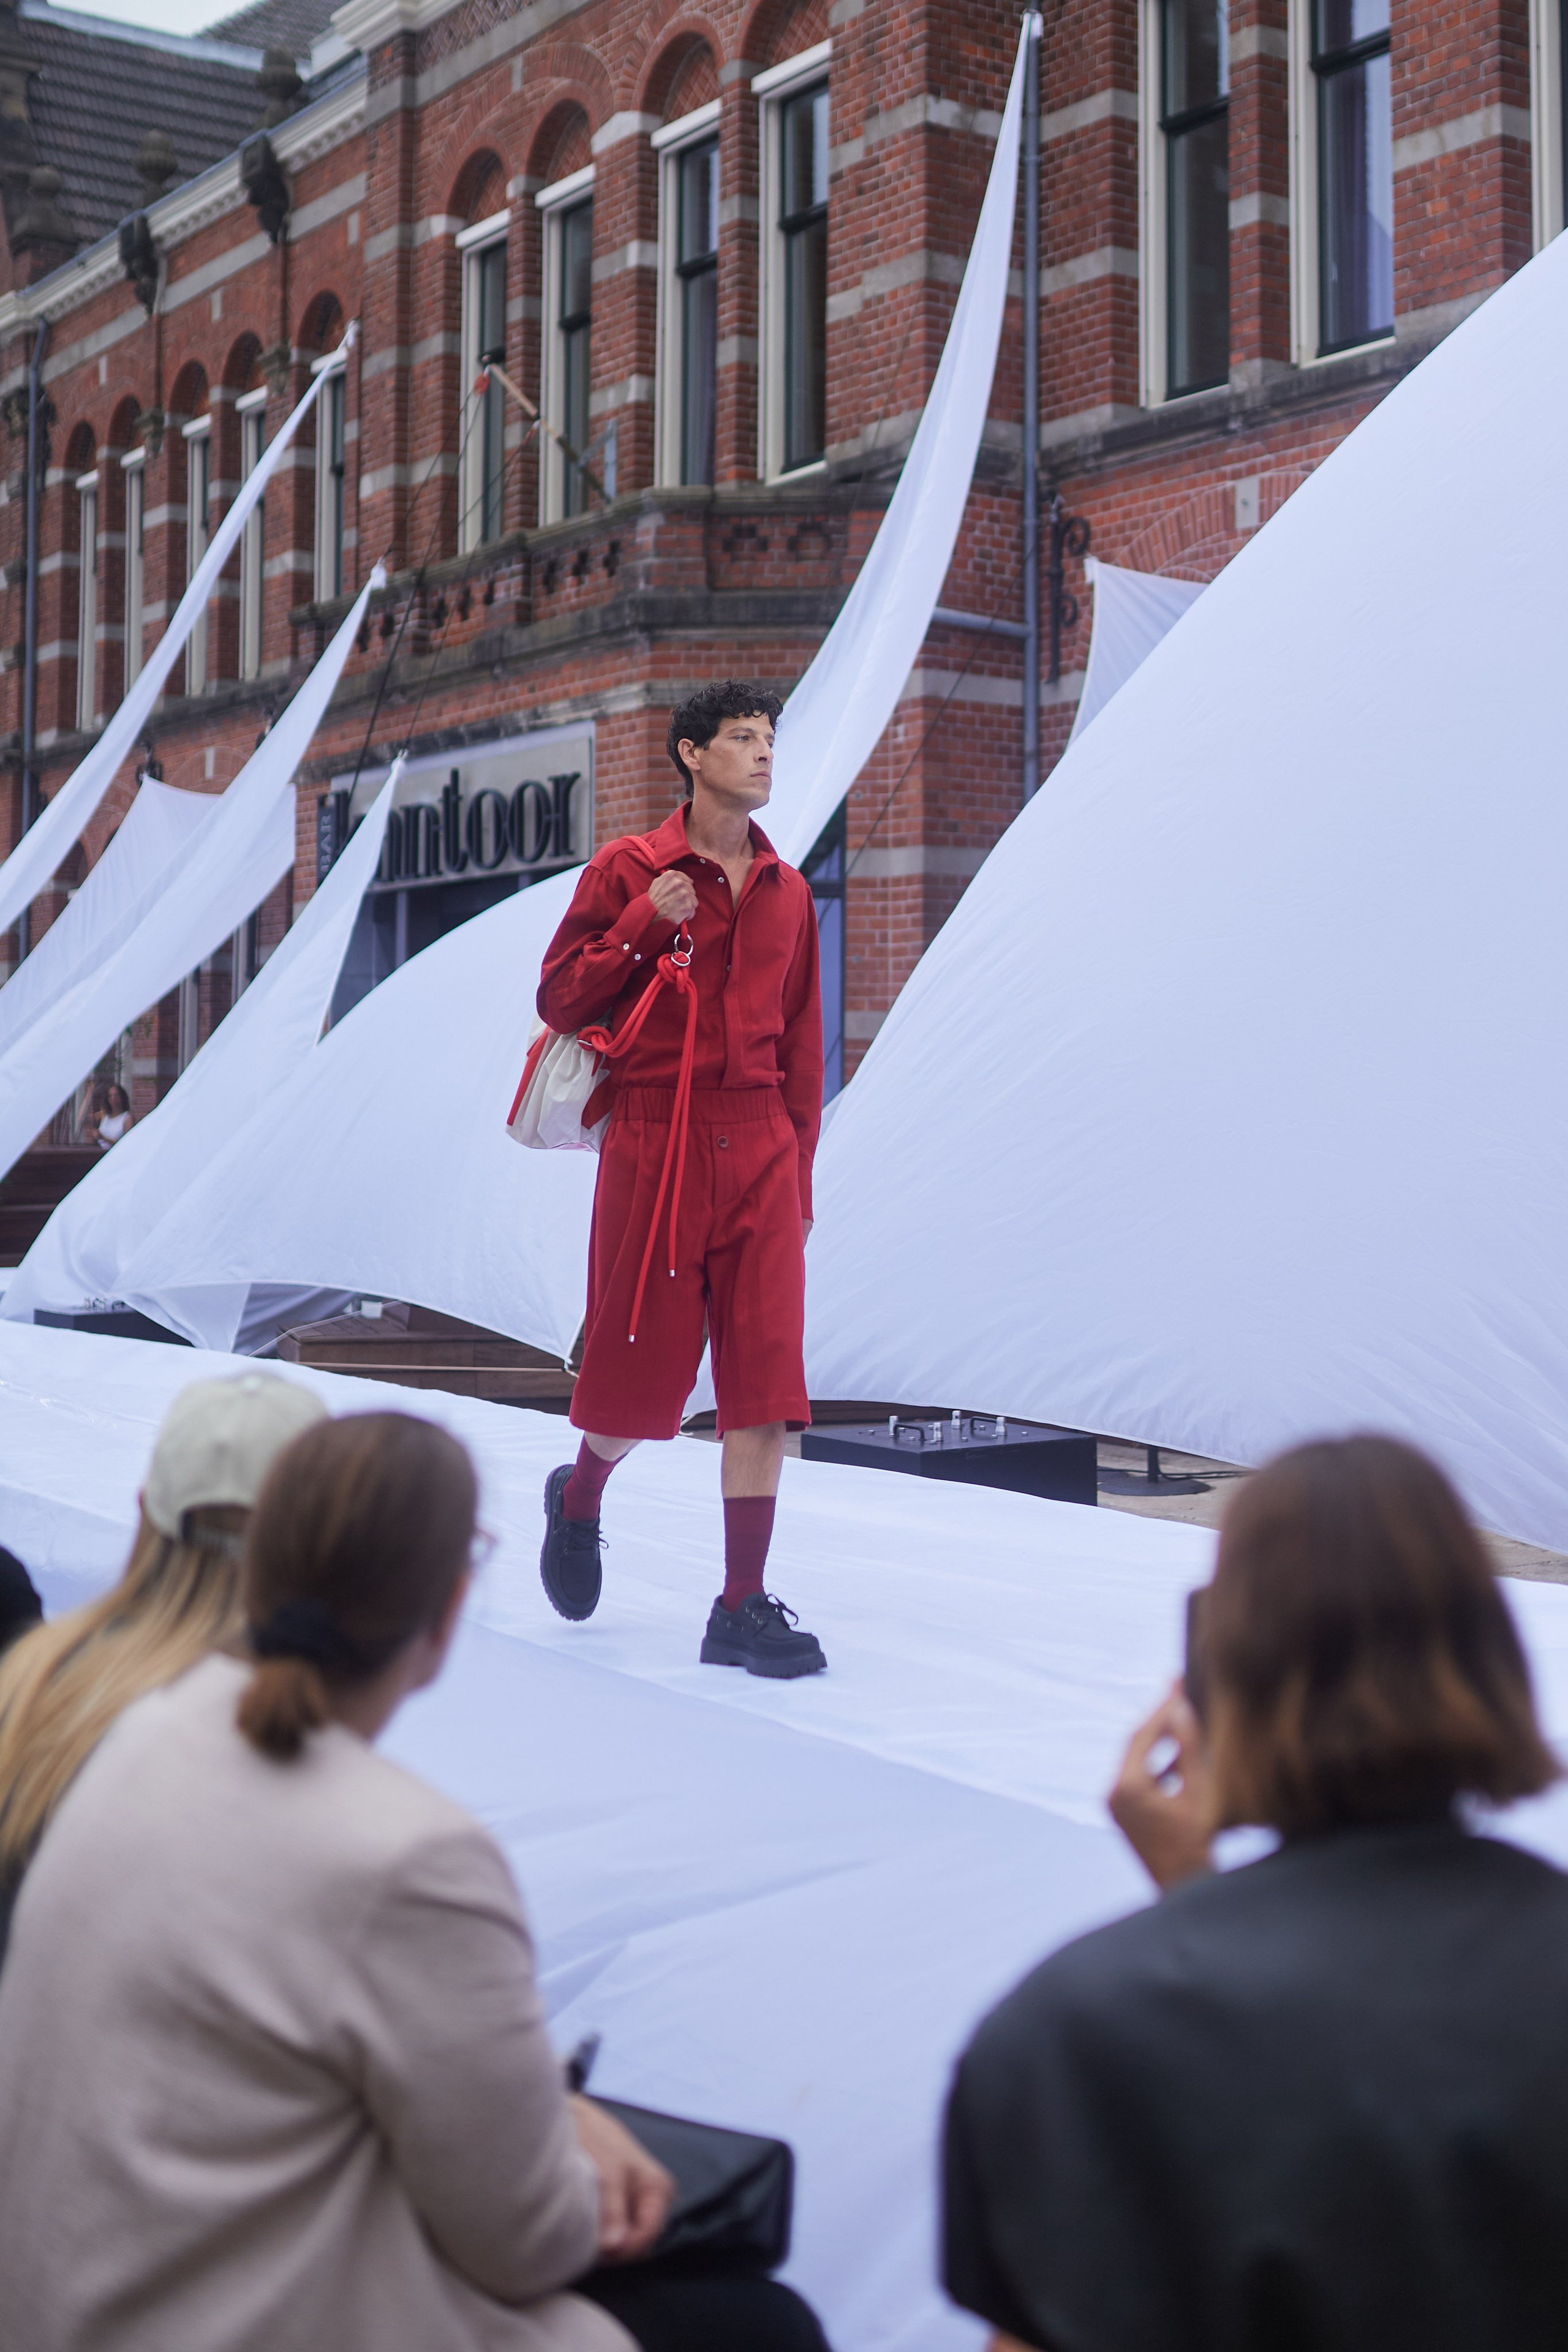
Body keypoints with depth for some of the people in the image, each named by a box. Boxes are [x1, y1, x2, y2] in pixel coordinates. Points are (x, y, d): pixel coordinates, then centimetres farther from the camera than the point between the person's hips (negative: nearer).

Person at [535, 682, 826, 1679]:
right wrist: (644, 925, -12)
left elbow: (802, 1046, 15)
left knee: (768, 1380, -5)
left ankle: (744, 1608, 1)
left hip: (760, 1150, 3)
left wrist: (799, 1169, 12)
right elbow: (559, 999, 1)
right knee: (642, 1371, 4)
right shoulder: (627, 869, 2)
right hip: (654, 1145, -3)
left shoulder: (787, 891, 13)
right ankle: (579, 1496, 37)